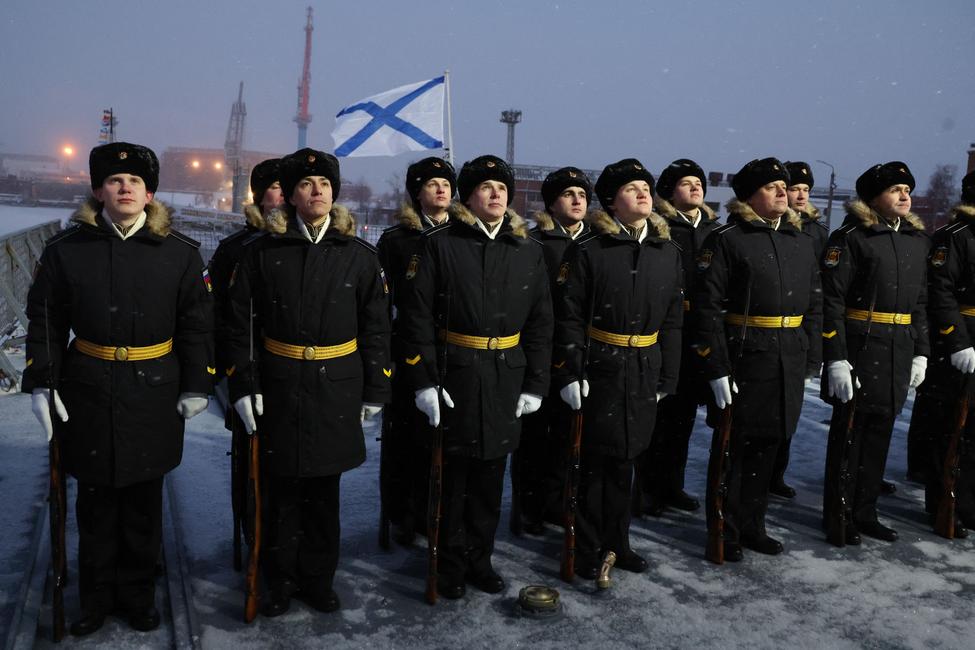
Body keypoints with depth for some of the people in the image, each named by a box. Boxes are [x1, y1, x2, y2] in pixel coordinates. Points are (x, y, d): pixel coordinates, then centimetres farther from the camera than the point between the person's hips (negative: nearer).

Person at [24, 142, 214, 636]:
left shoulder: (179, 252, -2)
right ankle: (97, 596, 30)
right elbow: (45, 321, 4)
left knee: (143, 505, 12)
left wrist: (196, 385, -3)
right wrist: (41, 383, -2)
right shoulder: (66, 249, 0)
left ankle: (138, 594, 30)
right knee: (95, 503, 12)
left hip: (154, 397, 0)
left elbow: (196, 325, 0)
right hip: (88, 395, 1)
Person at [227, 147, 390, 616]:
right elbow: (241, 324, 1)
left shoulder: (360, 256, 1)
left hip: (337, 389, 1)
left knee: (324, 490, 12)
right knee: (282, 490, 9)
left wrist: (375, 391, 2)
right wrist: (244, 386, -4)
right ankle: (281, 581, 27)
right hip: (280, 388, 0)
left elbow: (376, 329, 4)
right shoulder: (262, 252, -1)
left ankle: (319, 579, 29)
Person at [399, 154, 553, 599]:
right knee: (452, 474, 7)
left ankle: (479, 557, 30)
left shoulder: (528, 251, 7)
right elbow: (417, 315, -8)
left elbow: (540, 323, 9)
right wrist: (424, 380, -13)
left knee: (490, 476, 14)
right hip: (454, 376, -3)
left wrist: (535, 384, 4)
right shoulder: (439, 244, -4)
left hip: (507, 380, 4)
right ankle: (451, 563, 24)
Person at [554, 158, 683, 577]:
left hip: (644, 373, 5)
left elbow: (673, 320, 10)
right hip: (598, 369, -4)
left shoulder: (668, 253, 7)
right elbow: (568, 316, -8)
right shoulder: (587, 251, -8)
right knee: (594, 460, 4)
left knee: (624, 459, 15)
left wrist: (667, 377, 8)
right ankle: (588, 550, 19)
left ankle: (616, 543, 31)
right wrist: (570, 372, -13)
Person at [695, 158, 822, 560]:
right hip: (743, 361, -6)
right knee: (733, 448, 6)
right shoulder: (726, 240, -8)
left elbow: (814, 305, 14)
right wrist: (716, 368, -18)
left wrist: (810, 362, 9)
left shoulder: (800, 242, 12)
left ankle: (752, 526, 31)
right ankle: (724, 532, 21)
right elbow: (707, 307, -13)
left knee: (767, 445, 15)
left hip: (788, 366, 6)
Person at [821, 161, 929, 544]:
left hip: (900, 351, 6)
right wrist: (835, 358, -18)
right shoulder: (850, 237, -8)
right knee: (849, 431, 3)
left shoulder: (916, 239, 13)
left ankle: (865, 512, 25)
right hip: (859, 345, -6)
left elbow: (921, 300, 18)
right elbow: (831, 300, -13)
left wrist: (920, 353, 12)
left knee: (880, 432, 12)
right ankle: (838, 516, 16)